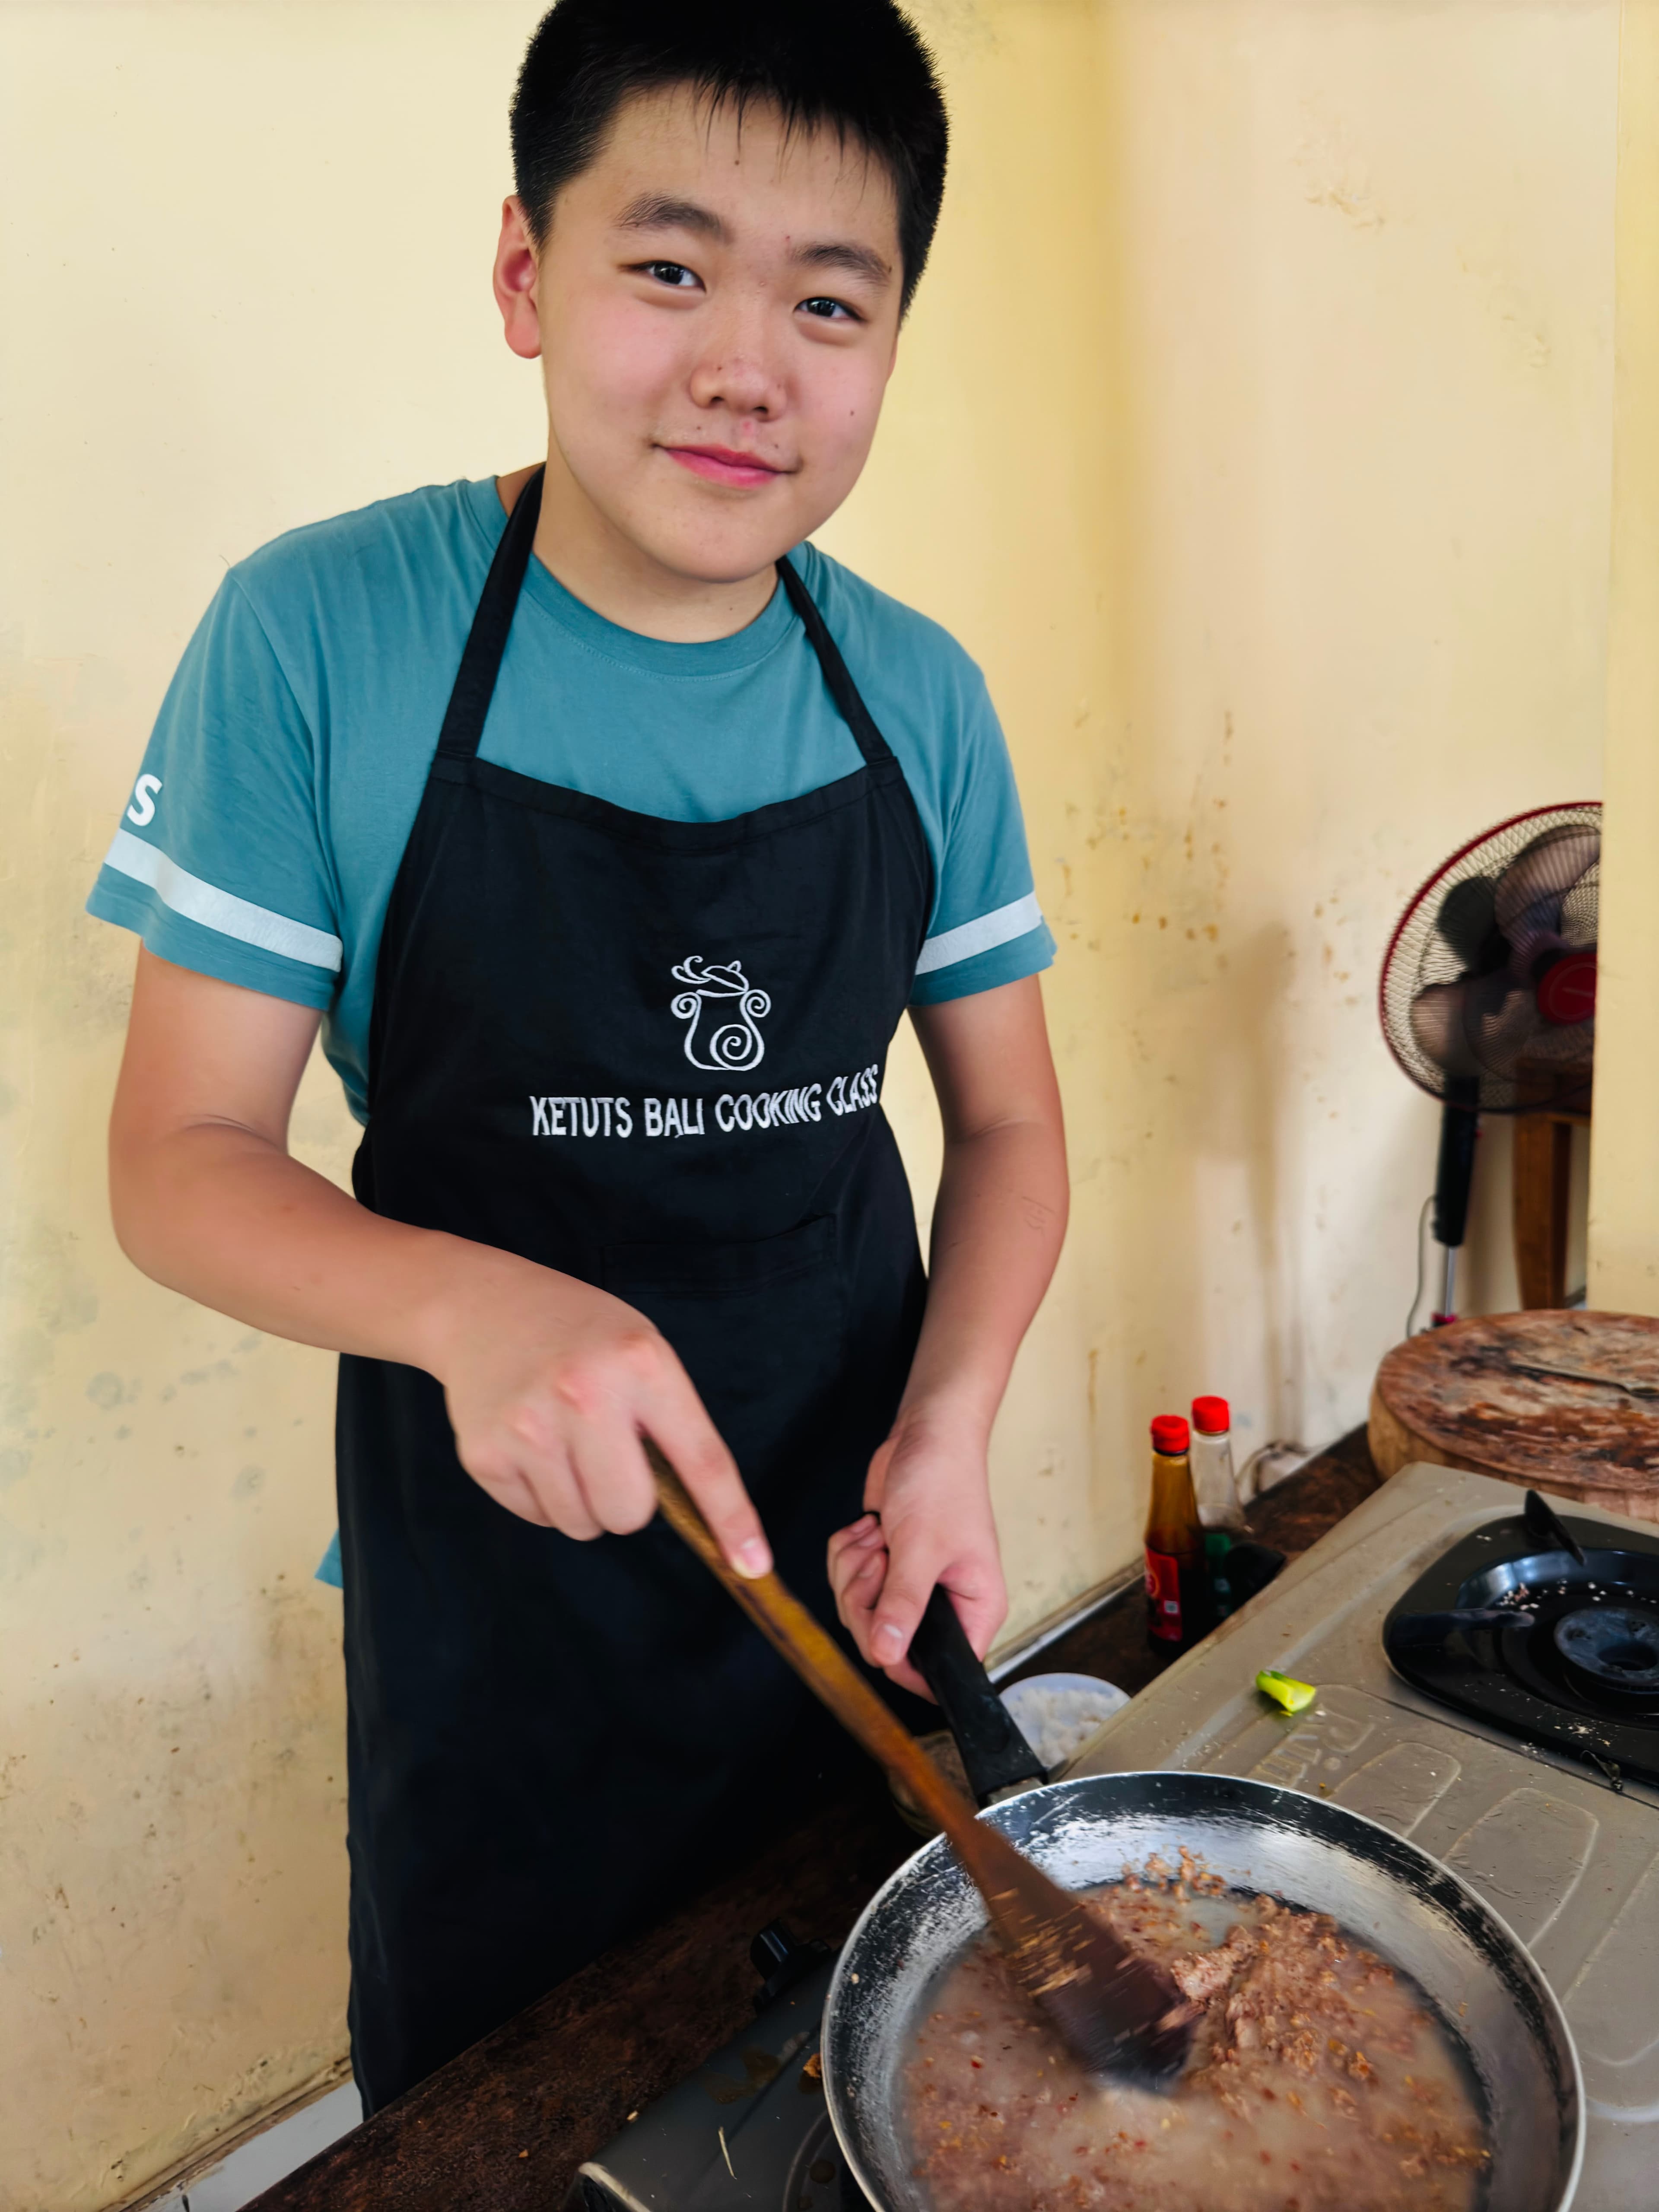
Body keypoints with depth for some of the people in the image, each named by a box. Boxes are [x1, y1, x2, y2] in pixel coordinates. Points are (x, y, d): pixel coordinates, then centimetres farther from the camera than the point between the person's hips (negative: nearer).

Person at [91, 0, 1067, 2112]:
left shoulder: (921, 696, -4)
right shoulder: (319, 638, -15)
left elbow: (1008, 1124, 2)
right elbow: (177, 1158, -11)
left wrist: (949, 1427, -15)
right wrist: (473, 1303, -31)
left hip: (858, 1562, 4)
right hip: (498, 1589, -3)